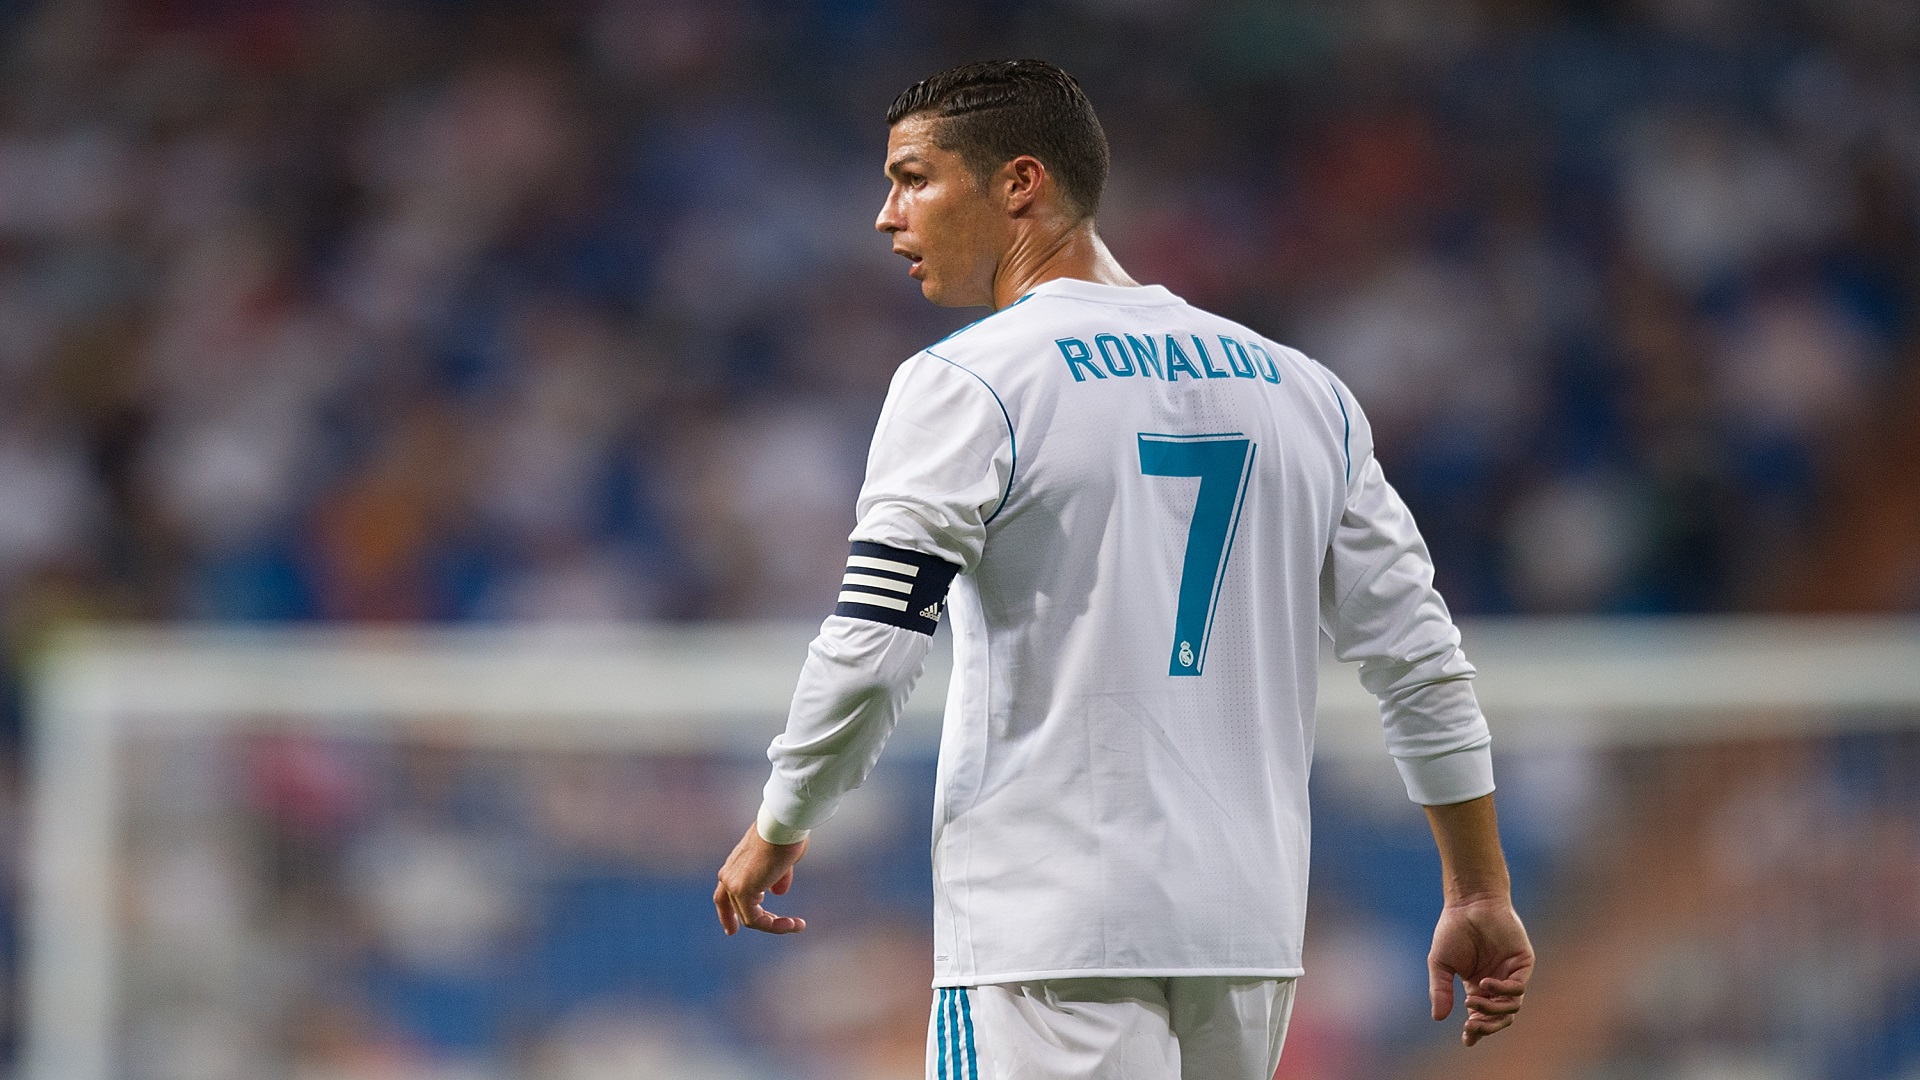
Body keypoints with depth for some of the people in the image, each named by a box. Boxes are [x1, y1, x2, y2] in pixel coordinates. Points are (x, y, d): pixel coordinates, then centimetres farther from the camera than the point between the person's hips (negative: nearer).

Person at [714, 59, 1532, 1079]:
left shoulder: (965, 382, -6)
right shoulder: (1300, 389, 13)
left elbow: (865, 656, -12)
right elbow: (1419, 660, 12)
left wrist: (776, 832, 5)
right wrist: (1481, 893, 18)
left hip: (1048, 924, -6)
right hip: (1249, 926, 6)